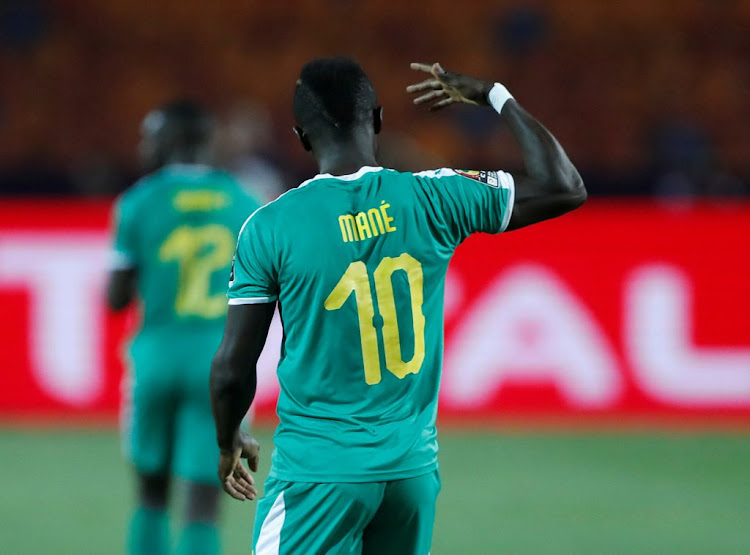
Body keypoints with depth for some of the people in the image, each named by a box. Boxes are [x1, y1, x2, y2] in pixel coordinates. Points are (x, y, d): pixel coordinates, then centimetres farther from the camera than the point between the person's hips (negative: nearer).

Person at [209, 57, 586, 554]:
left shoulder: (270, 228, -8)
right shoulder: (434, 200, -3)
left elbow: (232, 370, -5)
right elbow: (566, 188, 7)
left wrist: (229, 442, 15)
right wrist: (494, 96, 15)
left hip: (317, 471, -4)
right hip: (413, 466, 4)